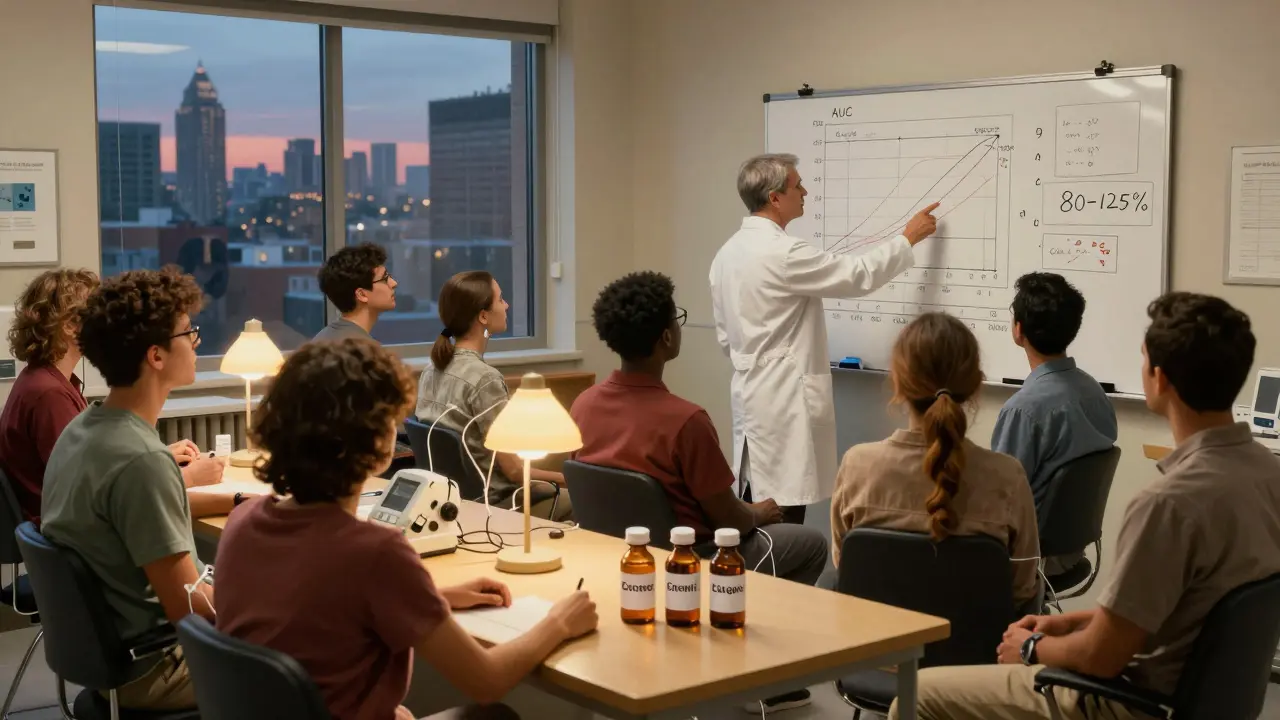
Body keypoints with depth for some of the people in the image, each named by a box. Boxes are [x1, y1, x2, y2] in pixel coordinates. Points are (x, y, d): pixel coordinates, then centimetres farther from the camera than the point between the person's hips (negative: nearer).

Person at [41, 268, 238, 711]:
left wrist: (239, 502, 16)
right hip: (147, 666, -9)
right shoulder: (141, 459, -29)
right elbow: (190, 608, -27)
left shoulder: (82, 429, 2)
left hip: (101, 642, 9)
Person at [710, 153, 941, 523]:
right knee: (783, 519, -5)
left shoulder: (727, 252, 9)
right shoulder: (783, 253, -18)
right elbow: (859, 274, -10)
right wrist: (907, 238, 4)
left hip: (753, 395, 9)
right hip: (784, 400, -9)